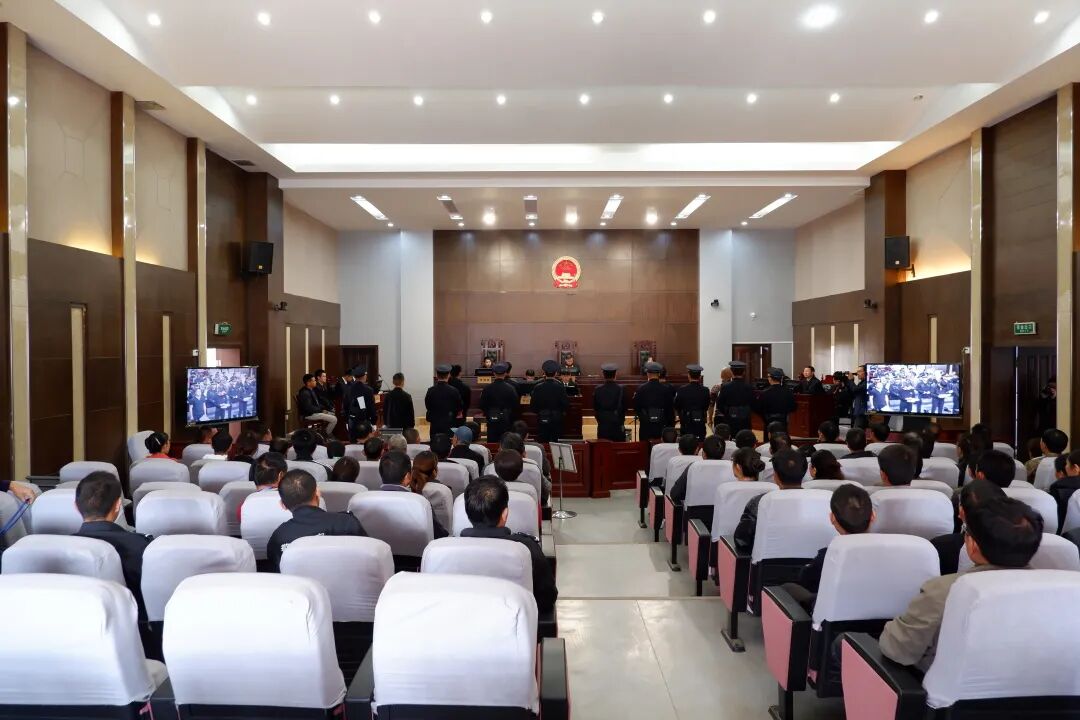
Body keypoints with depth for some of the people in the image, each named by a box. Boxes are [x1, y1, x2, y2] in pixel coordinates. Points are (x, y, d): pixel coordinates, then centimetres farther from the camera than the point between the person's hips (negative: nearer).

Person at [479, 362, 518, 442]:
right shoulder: (510, 388, -10)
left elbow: (482, 406, -1)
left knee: (492, 442, 7)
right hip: (506, 420, -1)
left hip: (492, 421, 1)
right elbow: (515, 405, -4)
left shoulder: (487, 388, -7)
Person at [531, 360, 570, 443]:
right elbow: (566, 404, -7)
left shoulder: (538, 387, -8)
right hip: (556, 420, 0)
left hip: (542, 420, 0)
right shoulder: (560, 387, -9)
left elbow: (533, 405, -4)